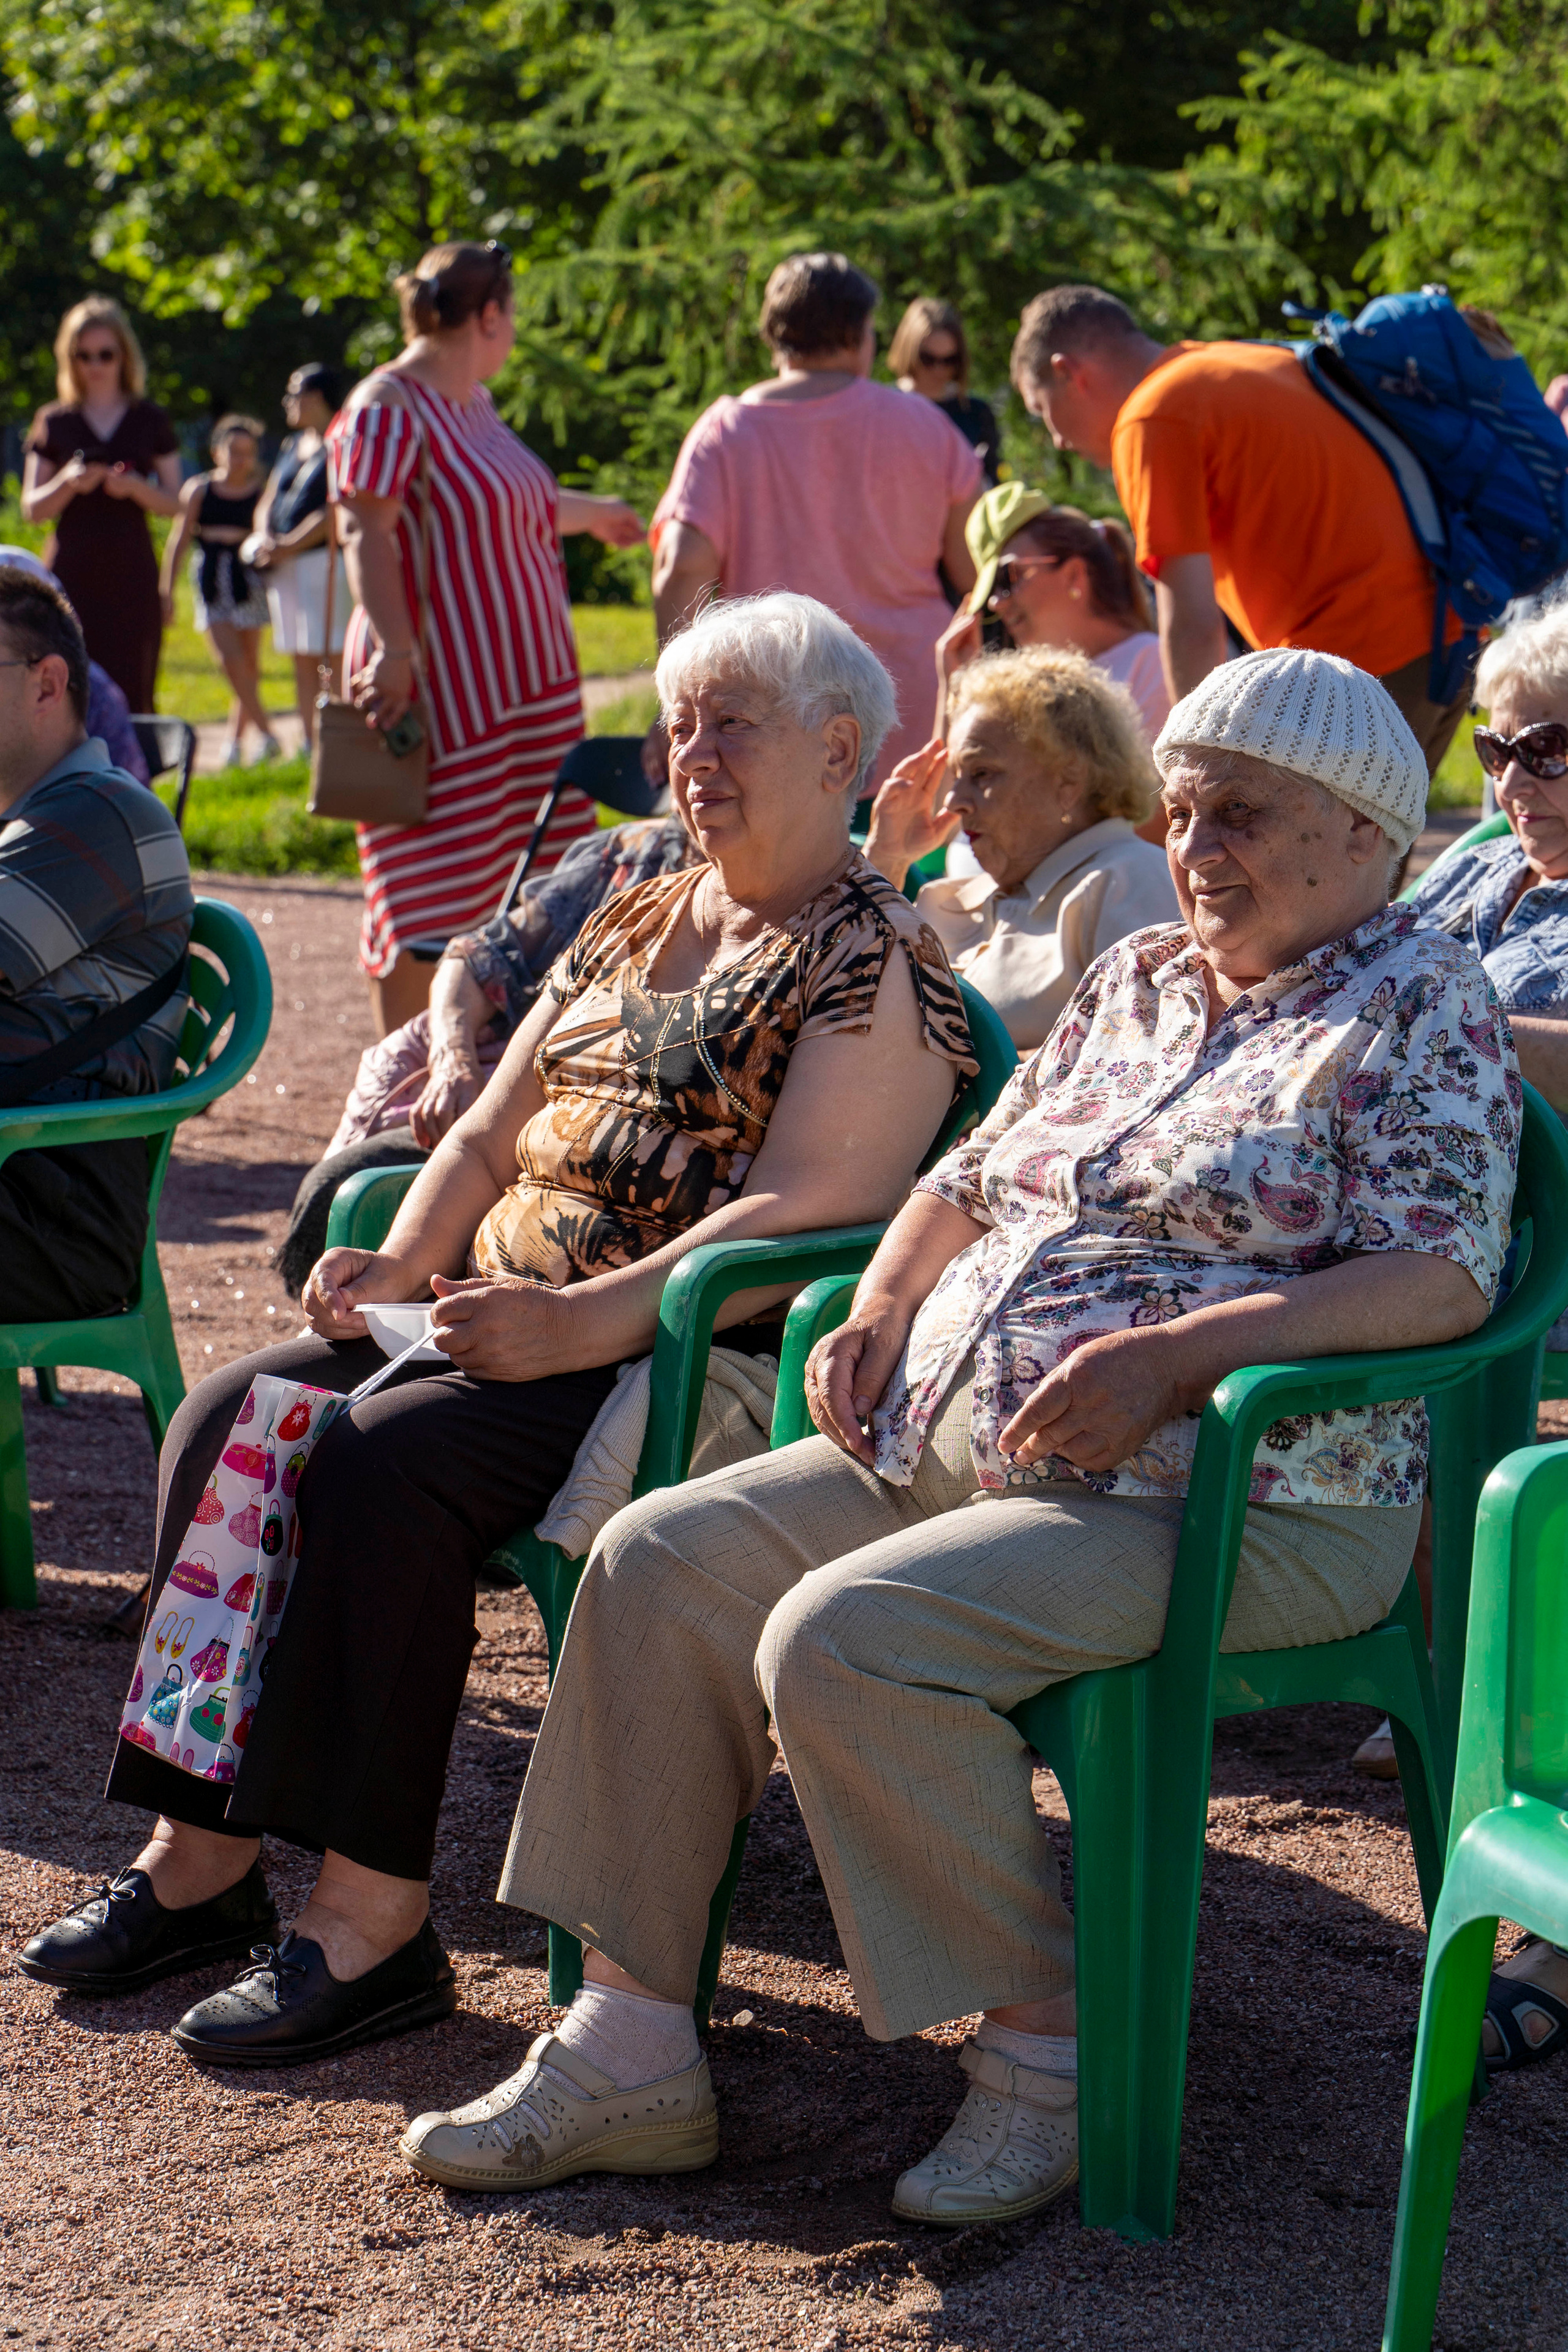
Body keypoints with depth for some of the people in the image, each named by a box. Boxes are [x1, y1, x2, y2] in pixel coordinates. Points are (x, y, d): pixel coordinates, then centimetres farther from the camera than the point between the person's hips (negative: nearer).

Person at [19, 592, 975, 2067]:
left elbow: (806, 1213, -18)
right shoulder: (631, 926, 22)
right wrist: (400, 1263, 2)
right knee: (231, 1416, -11)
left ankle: (376, 1919, -24)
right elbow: (490, 1133, 22)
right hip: (505, 1320, 9)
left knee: (380, 1460, -29)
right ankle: (202, 1858, -11)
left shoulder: (874, 964, -5)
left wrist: (578, 1323, -26)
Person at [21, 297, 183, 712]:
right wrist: (69, 483, -12)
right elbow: (31, 509, 7)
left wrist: (134, 487, -11)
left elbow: (173, 502, 9)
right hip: (72, 574, 0)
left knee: (131, 690, -7)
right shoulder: (54, 422, 9)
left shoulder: (150, 420, 10)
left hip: (131, 574, 0)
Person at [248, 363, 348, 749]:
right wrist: (265, 539, -3)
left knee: (334, 658, -12)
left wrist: (289, 546, -16)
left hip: (325, 559, -8)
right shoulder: (293, 445, 19)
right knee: (302, 661, 9)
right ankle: (311, 745, 13)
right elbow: (267, 504, 18)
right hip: (285, 566, 8)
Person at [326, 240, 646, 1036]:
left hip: (528, 686, 9)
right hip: (440, 690, -9)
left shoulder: (473, 403, 16)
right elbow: (365, 533, -21)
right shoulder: (386, 409, -12)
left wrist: (595, 513, 50)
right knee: (428, 906, -7)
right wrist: (393, 653, -31)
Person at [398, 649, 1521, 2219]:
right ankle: (628, 2046, -6)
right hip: (954, 1448, 8)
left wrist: (1170, 1353, -26)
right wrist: (881, 1308, 4)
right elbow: (973, 1177, 26)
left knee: (848, 1637, -28)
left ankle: (1046, 2046, -12)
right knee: (664, 1559, -8)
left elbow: (1444, 1275, -16)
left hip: (1233, 1504, -8)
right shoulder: (1133, 982, 20)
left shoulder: (1420, 1008, -3)